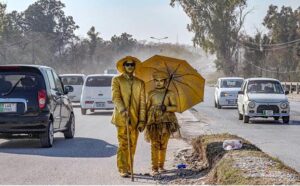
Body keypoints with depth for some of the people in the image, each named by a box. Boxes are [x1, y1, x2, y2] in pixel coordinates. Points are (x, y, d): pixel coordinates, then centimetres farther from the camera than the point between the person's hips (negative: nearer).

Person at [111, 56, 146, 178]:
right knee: (123, 144, -8)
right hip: (121, 118, -3)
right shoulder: (117, 80, 6)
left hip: (135, 119, 3)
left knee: (132, 145, 3)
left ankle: (129, 168, 13)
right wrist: (122, 110, -26)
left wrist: (142, 121, 2)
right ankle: (122, 170, -8)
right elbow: (116, 97, -8)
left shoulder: (140, 83, 14)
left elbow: (142, 103, 10)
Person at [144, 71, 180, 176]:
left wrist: (166, 108, -21)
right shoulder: (151, 94, 8)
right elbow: (147, 108, 10)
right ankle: (154, 168, -6)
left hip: (166, 122, 0)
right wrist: (145, 122, 4)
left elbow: (175, 107, -3)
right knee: (155, 145, -6)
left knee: (163, 145, 4)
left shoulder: (169, 94, 4)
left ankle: (161, 166, 17)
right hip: (154, 122, 0)